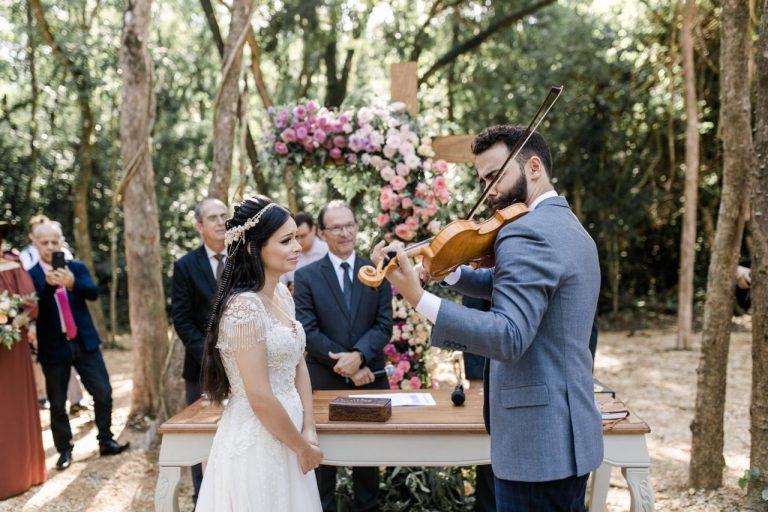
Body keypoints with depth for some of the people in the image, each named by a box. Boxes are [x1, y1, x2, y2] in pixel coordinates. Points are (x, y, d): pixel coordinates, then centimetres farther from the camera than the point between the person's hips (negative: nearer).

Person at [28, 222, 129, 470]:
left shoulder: (77, 268, 5)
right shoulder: (31, 276, -3)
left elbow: (93, 292, -11)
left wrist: (73, 283, -32)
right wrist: (48, 285, -34)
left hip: (85, 342, 2)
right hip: (54, 348, -2)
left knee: (103, 393, 3)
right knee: (57, 403, 6)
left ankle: (106, 441, 17)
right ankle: (64, 450, 20)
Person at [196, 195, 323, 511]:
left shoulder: (281, 293, 4)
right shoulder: (245, 307, -23)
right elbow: (260, 398, -23)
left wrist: (308, 431, 0)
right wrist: (303, 447, -11)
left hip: (285, 432, 8)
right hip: (257, 441, -8)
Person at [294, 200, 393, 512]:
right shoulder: (306, 276, -2)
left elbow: (384, 325, -2)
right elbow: (308, 331, -8)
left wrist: (359, 356, -18)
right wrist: (344, 364, -14)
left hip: (370, 377, 2)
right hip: (324, 380, -1)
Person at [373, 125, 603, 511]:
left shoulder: (526, 233, -19)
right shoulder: (569, 226, 14)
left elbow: (508, 337, -29)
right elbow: (507, 286, 20)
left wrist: (418, 297, -33)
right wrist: (449, 271, 3)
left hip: (536, 442, -10)